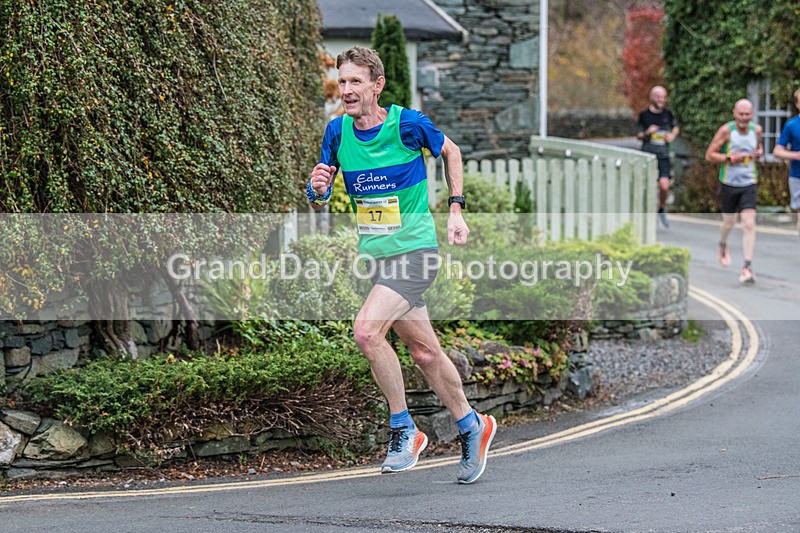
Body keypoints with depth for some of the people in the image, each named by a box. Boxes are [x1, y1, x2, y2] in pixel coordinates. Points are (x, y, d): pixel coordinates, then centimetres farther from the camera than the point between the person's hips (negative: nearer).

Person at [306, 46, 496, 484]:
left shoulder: (407, 123, -11)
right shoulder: (337, 131, 1)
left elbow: (450, 151, 8)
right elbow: (318, 202, 8)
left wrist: (456, 210, 4)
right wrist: (318, 189, -15)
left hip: (414, 249, -5)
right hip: (374, 253, 5)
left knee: (367, 331, -23)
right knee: (424, 352, 11)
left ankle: (402, 429, -8)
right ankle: (470, 425, 31)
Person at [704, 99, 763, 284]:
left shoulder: (756, 129, 1)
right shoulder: (726, 130, -11)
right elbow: (709, 155, -8)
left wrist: (759, 153, -1)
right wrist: (731, 158, -21)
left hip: (749, 185, 1)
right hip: (729, 184, -1)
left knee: (749, 224, -12)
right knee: (728, 223, 13)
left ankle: (747, 268, -13)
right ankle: (723, 245, 49)